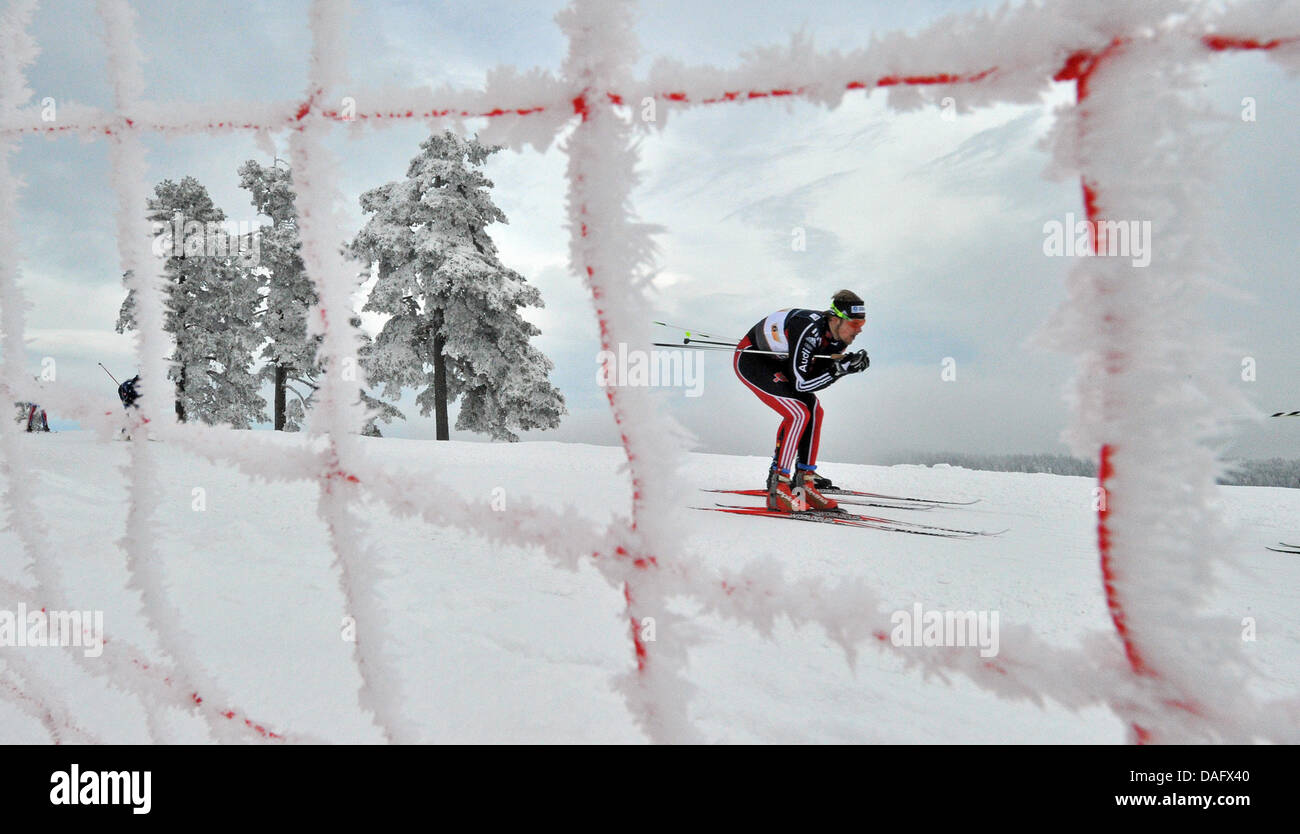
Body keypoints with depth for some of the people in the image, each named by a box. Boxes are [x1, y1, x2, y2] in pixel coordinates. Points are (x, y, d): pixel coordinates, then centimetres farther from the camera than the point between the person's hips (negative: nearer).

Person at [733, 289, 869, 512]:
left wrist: (848, 363, -19)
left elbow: (818, 375, -4)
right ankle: (777, 489, -14)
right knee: (798, 414, -19)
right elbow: (800, 384, -31)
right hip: (749, 359, -9)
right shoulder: (809, 330, -34)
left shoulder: (839, 335, -9)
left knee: (813, 410, -3)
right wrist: (840, 368, -33)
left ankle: (805, 481, 3)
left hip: (775, 363, 9)